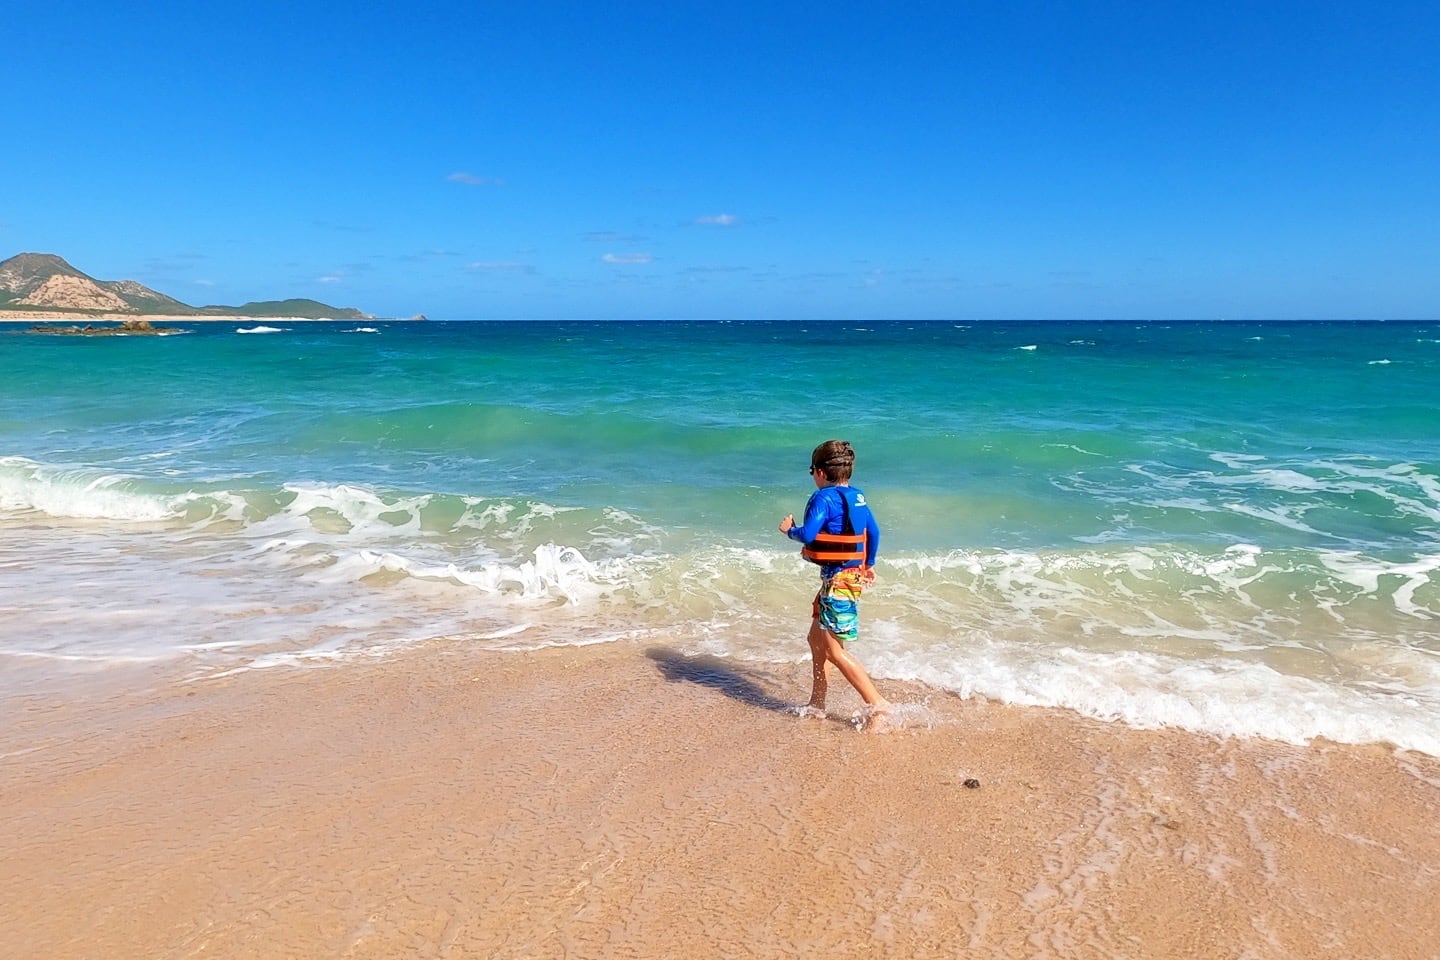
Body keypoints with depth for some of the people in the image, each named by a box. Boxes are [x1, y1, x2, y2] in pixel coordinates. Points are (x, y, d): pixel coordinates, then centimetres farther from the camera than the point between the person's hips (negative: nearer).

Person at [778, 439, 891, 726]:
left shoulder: (823, 498, -15)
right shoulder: (857, 497, 11)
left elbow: (808, 534, -24)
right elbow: (874, 532, 20)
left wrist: (790, 530, -3)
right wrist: (869, 564, 33)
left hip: (838, 580, -10)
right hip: (854, 574, 10)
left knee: (834, 650, -6)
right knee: (816, 639, 18)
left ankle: (877, 703, -7)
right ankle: (817, 704, 25)